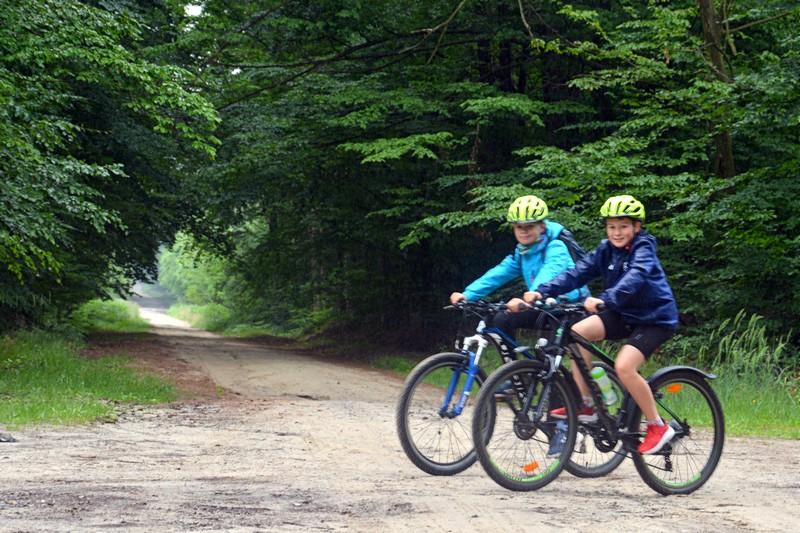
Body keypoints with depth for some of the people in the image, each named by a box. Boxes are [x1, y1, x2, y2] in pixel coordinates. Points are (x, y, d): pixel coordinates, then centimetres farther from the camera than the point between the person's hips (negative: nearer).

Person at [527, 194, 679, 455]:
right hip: (624, 315, 7)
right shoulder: (607, 250, 1)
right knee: (578, 332, -12)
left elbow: (634, 278, -37)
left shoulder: (643, 250, -18)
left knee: (624, 366, -26)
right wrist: (542, 291, -24)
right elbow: (578, 272, -9)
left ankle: (658, 426, -9)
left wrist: (605, 300, -54)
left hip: (655, 318, -7)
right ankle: (586, 406, -3)